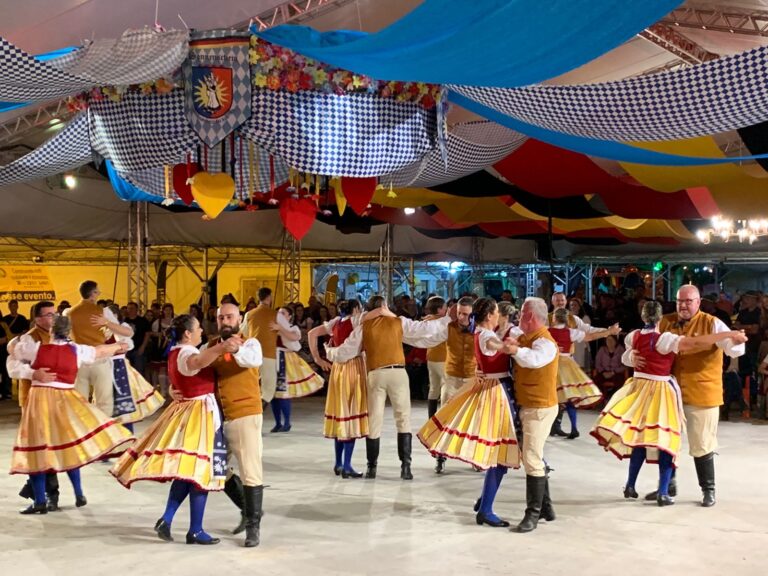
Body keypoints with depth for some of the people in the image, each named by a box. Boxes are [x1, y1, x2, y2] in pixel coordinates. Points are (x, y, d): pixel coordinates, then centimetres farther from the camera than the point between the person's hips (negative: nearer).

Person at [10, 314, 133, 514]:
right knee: (69, 447, 16)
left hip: (40, 400, -2)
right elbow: (101, 351, 17)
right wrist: (119, 346, 37)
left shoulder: (36, 348, -3)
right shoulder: (77, 350, 1)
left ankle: (40, 502, 2)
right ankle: (79, 495, 18)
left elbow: (12, 349, 14)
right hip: (65, 400, 2)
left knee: (36, 450, 2)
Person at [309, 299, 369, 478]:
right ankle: (347, 465, -6)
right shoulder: (356, 320, -5)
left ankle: (338, 463, 18)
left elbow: (312, 333, 13)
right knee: (352, 413, -4)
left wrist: (317, 358, 11)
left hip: (337, 368, 6)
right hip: (354, 367, -6)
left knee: (340, 412, 13)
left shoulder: (335, 322, 12)